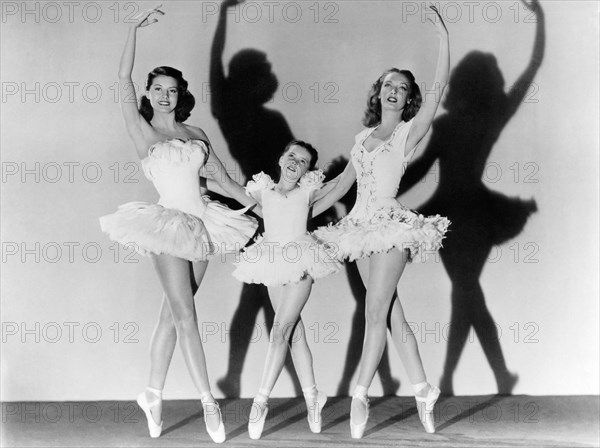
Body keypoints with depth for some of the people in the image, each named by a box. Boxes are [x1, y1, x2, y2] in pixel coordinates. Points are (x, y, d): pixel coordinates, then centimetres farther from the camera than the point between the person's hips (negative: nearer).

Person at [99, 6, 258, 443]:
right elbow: (124, 79, -6)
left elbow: (226, 181, 17)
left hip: (201, 224, 4)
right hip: (169, 224, -4)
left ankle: (153, 394, 20)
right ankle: (208, 400, -3)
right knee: (185, 314, -8)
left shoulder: (195, 133, 15)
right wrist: (136, 28, -9)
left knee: (173, 313, 9)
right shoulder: (141, 129, 4)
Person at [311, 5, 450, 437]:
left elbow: (439, 86, -10)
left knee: (377, 313, -8)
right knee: (392, 314, 6)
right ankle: (423, 390, 13)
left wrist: (443, 36, -16)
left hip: (391, 223, -6)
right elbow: (342, 185, 23)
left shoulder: (411, 130, 3)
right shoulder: (364, 136, 19)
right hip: (362, 224, 6)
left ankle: (360, 397, -4)